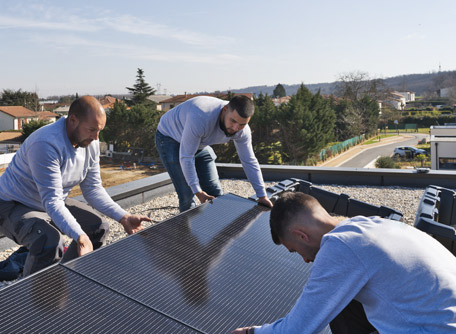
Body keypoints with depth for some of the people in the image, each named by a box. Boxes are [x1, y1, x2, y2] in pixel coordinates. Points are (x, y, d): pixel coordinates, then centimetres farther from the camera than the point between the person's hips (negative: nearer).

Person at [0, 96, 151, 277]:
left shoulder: (91, 144, -8)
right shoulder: (46, 144, -33)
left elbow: (93, 189, -2)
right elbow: (52, 201, -36)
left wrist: (123, 217, -13)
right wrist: (80, 236, -47)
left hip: (53, 203, 8)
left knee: (99, 227, 1)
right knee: (50, 240, -35)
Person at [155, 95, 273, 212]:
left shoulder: (242, 130, -21)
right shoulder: (200, 118, -42)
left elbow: (249, 162, -9)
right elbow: (186, 157, -33)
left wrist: (262, 196, -6)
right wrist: (197, 190, -29)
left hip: (199, 145, 6)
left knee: (215, 193, 2)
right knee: (187, 194, -14)